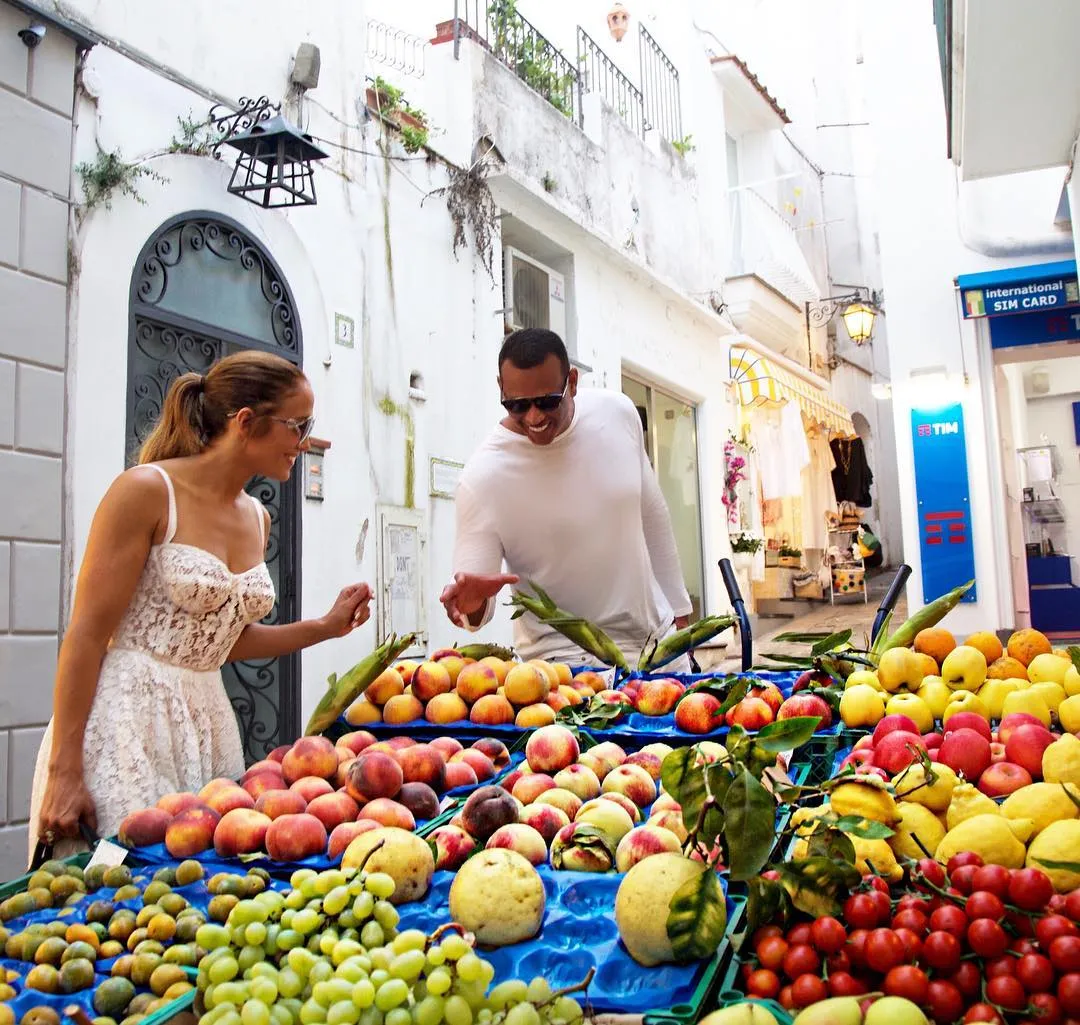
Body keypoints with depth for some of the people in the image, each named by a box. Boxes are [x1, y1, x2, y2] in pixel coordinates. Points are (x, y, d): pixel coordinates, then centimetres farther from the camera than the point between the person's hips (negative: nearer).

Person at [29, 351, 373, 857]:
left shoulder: (256, 518, 10)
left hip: (207, 721, 7)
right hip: (127, 717, -7)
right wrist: (65, 772, -15)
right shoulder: (147, 490, -11)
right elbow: (88, 634, -13)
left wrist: (325, 627, 10)